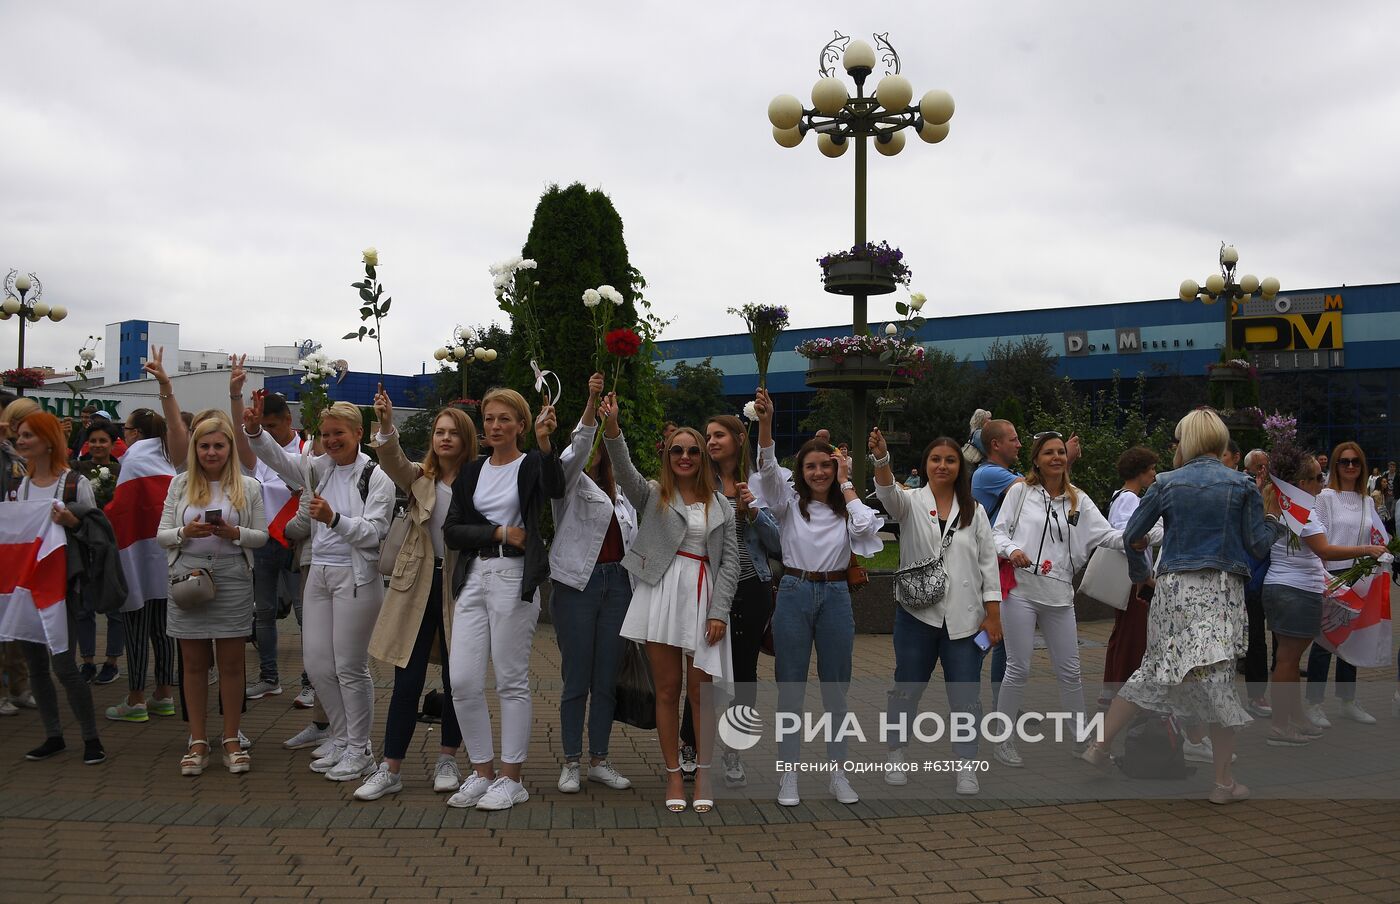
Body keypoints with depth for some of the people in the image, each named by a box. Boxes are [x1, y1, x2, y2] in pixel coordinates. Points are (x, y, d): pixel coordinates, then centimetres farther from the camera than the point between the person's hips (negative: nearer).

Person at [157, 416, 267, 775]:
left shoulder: (248, 487, 2)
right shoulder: (180, 485, 5)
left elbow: (262, 536, 3)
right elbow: (162, 535, 5)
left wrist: (235, 533, -16)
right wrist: (186, 532, -15)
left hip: (233, 578, -1)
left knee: (231, 663, 5)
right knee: (194, 664, 8)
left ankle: (231, 740, 16)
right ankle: (198, 742, 17)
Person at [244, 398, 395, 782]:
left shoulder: (376, 477, -8)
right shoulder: (321, 469, 11)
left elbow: (374, 532, -15)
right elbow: (279, 459, -2)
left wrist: (334, 519, -29)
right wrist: (254, 430, -19)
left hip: (356, 576, -7)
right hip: (319, 573, 7)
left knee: (350, 666, -2)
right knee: (317, 663, 9)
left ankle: (359, 751, 12)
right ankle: (342, 741, 25)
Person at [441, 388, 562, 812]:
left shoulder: (531, 466, 0)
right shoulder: (471, 471, 14)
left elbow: (555, 488, -24)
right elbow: (451, 532, 7)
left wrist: (544, 445, -38)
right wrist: (499, 533, -6)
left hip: (516, 577, -5)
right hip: (474, 577, 5)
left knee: (511, 681, 0)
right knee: (463, 682, 1)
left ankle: (510, 779, 12)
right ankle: (483, 772, 17)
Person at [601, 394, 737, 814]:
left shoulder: (720, 505, 13)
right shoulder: (653, 495, 9)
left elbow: (730, 560, 8)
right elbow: (625, 471, -11)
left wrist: (719, 612, -3)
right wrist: (612, 428, -28)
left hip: (703, 598, 1)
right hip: (661, 594, -1)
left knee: (700, 691, 0)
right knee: (667, 689, 4)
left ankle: (703, 775, 13)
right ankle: (673, 775, 15)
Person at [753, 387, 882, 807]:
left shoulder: (846, 507, 7)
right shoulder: (789, 501, 2)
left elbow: (866, 527, -15)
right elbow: (767, 468, -15)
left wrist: (846, 484, -6)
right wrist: (765, 422, -30)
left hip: (835, 596, 1)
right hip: (794, 593, -1)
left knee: (836, 688, 8)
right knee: (791, 687, 3)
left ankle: (838, 774, 19)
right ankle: (789, 775, 13)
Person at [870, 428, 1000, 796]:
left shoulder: (974, 511, 6)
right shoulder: (911, 503, 1)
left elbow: (988, 564, 5)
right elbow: (888, 492, -22)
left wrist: (993, 614, -1)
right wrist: (881, 458, -42)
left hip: (964, 617, 1)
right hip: (916, 613, -1)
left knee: (965, 693, 3)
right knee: (907, 688, 10)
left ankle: (966, 766, 17)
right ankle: (896, 755, 28)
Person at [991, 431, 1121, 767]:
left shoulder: (1078, 500, 11)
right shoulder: (1021, 491, 3)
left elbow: (1105, 534, 1)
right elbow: (998, 531, 3)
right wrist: (1011, 550, -17)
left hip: (1059, 594, 3)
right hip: (1021, 590, -3)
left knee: (1069, 670, 10)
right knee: (1019, 668, 0)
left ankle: (1081, 736, 25)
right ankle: (1002, 739, 12)